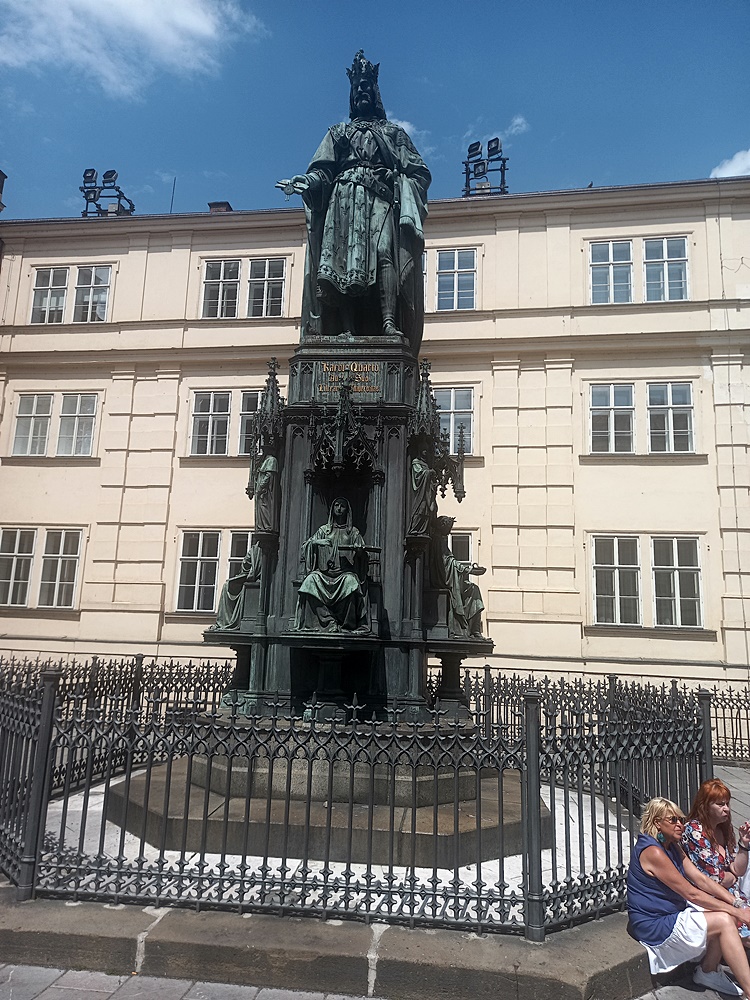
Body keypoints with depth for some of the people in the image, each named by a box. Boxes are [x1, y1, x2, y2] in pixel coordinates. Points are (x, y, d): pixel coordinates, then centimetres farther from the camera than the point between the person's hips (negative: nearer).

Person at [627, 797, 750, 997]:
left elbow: (702, 879, 4)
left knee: (730, 914, -1)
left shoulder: (672, 846, 8)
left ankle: (708, 971, 12)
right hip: (655, 926, -10)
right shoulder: (652, 851, -23)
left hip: (673, 914, 10)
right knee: (724, 921, -17)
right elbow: (691, 893, -22)